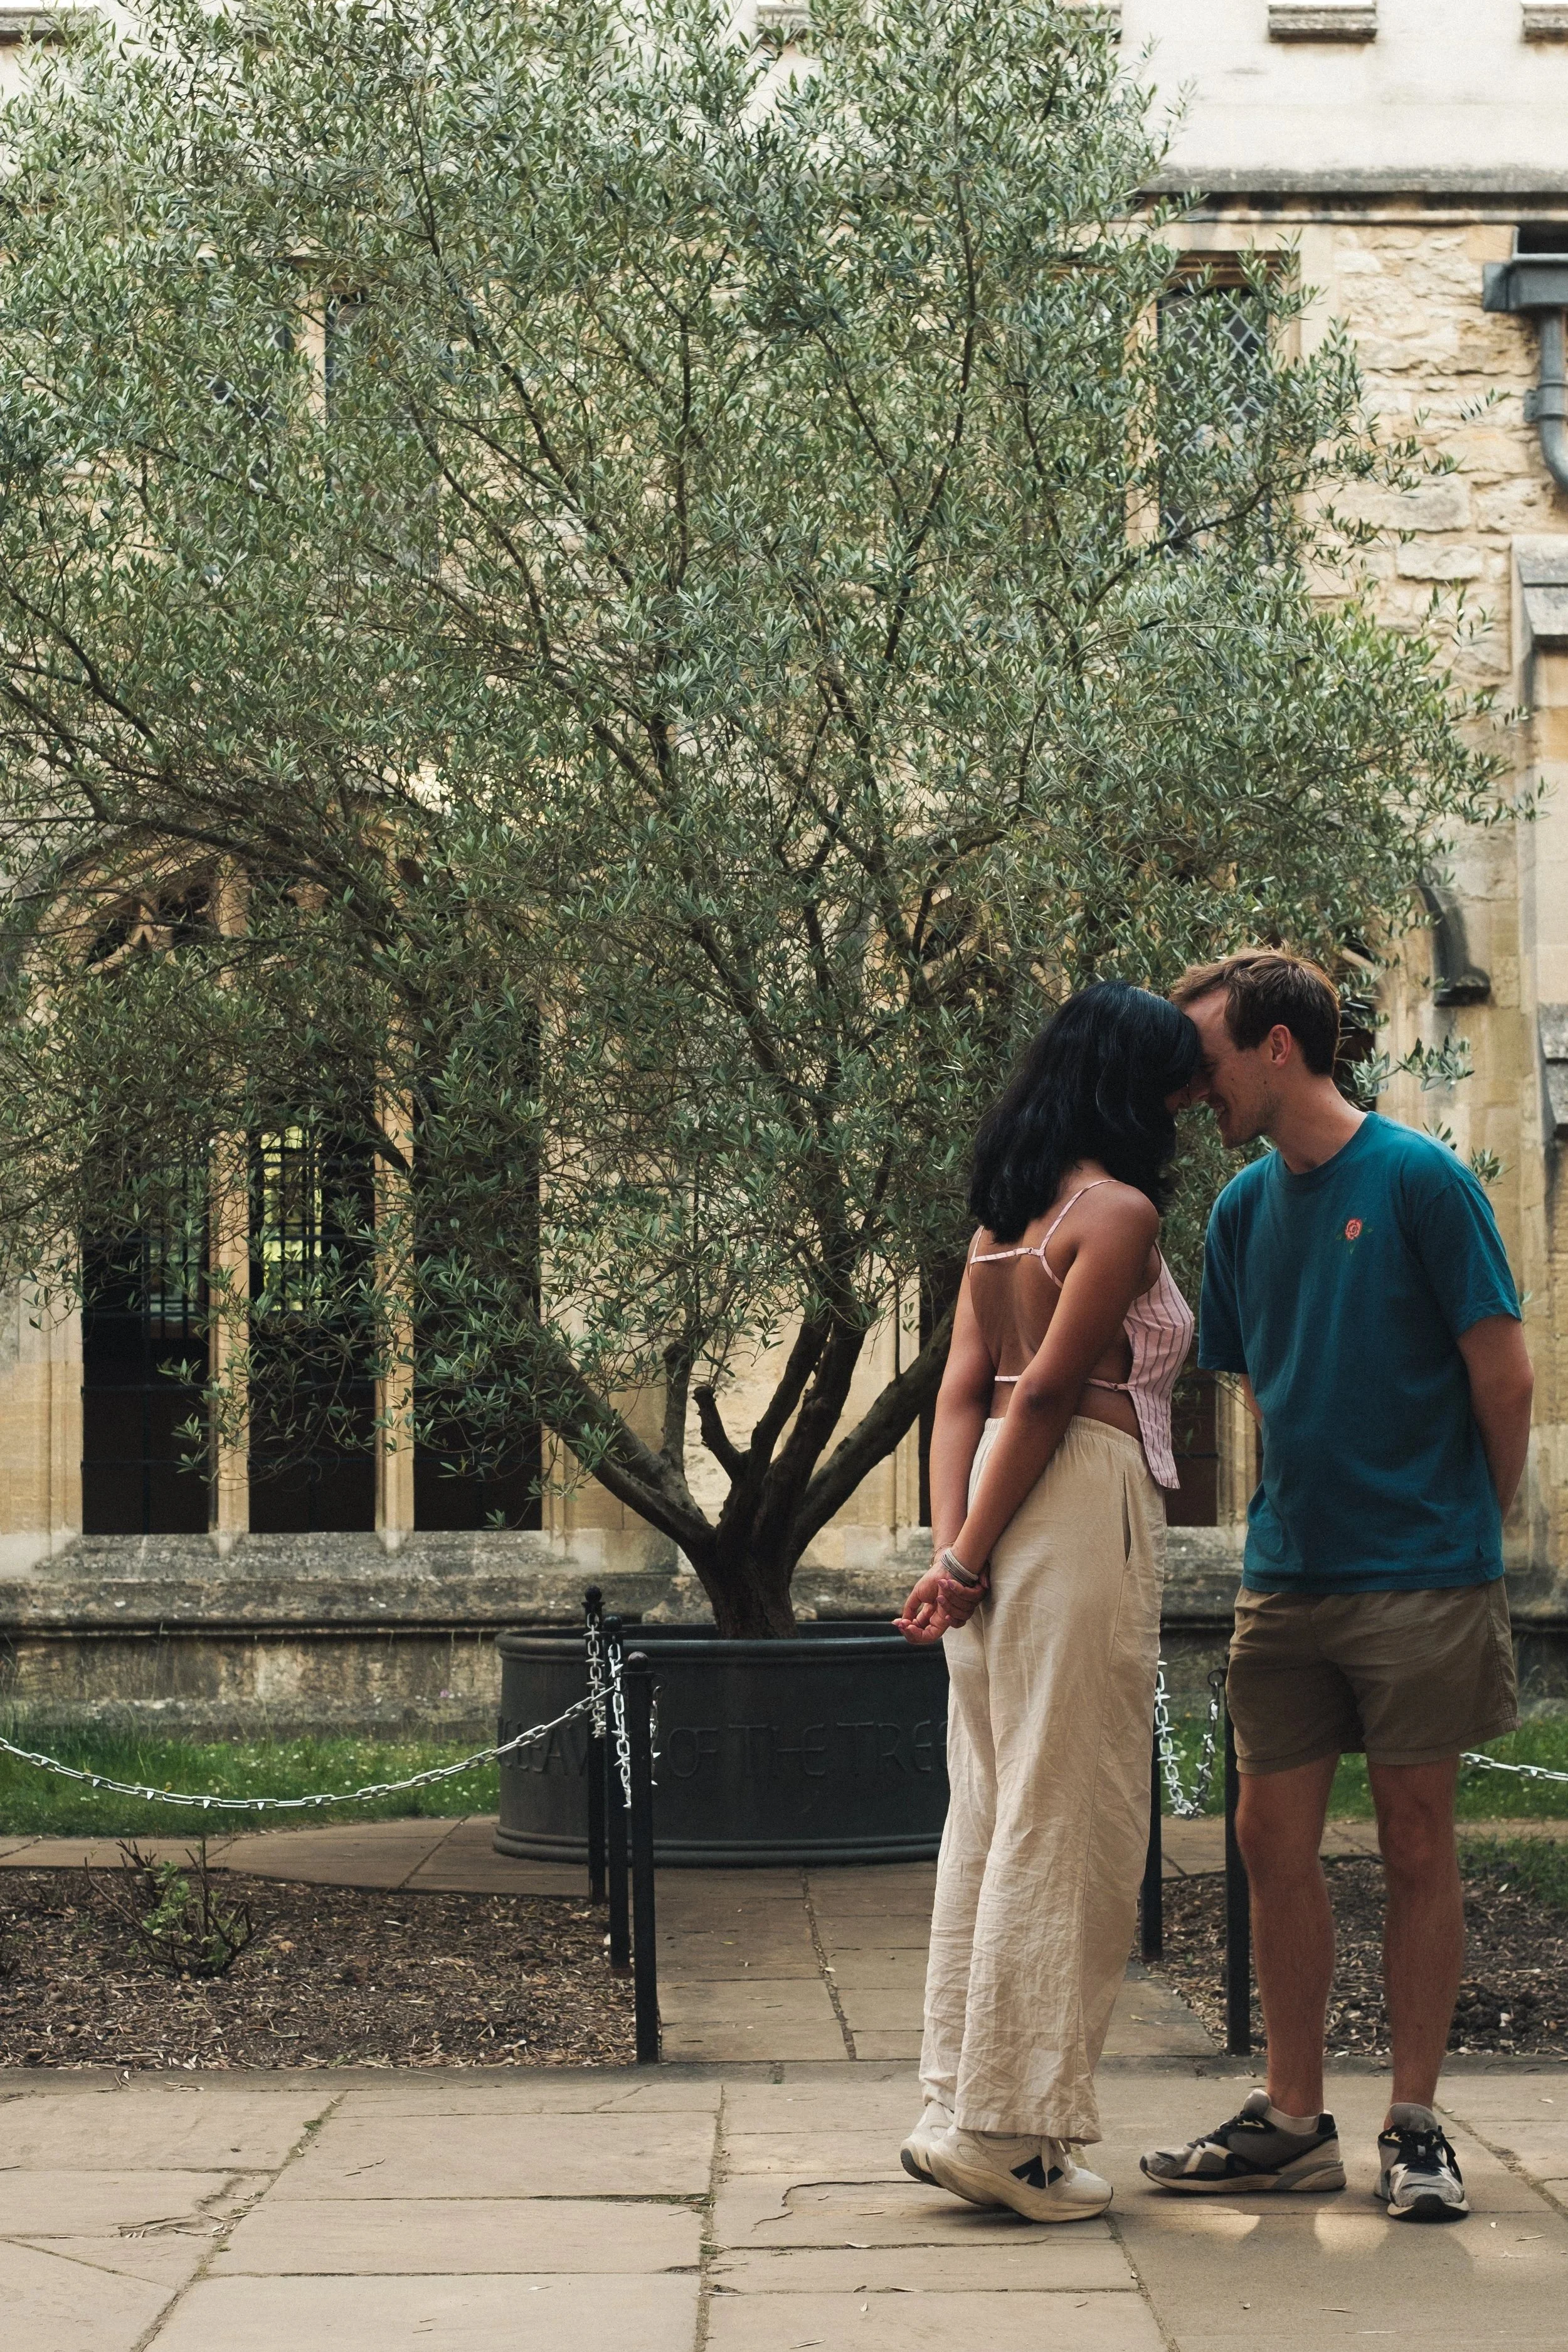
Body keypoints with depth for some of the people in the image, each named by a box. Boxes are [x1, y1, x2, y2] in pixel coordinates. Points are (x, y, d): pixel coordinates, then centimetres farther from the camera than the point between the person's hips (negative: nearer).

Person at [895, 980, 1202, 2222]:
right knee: (1068, 1818, -2)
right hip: (1085, 1505, -9)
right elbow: (1048, 1391, -13)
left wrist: (951, 1548, 3)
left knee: (991, 1811, 12)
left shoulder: (1009, 1210, 16)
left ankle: (964, 2109, 16)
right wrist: (972, 1561, -10)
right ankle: (1008, 2125, 1)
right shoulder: (1121, 1211, -9)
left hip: (999, 1516, 9)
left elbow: (964, 1389, 9)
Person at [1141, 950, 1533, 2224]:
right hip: (1287, 1578, 6)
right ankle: (1294, 2120, 17)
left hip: (1421, 1577, -6)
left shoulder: (1421, 1181, -9)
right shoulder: (1245, 1206, 9)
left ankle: (1416, 2128, 12)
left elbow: (1504, 1376, -6)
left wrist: (1465, 1532, 3)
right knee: (1274, 1839, 6)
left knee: (1417, 1844, 2)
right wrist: (1299, 1510, 12)